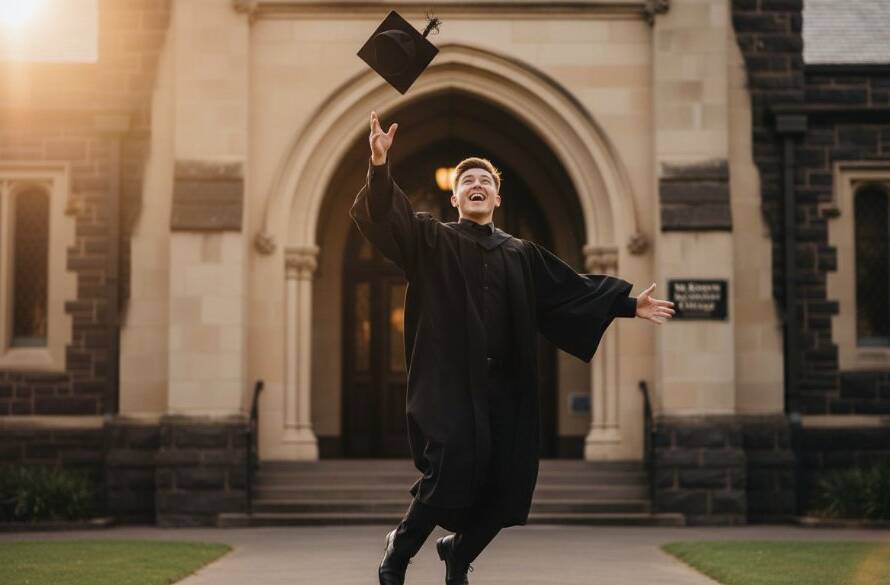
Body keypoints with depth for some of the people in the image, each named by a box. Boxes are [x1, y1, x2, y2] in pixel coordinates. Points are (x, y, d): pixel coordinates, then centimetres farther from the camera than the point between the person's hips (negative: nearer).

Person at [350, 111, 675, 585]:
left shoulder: (522, 254, 16)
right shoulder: (432, 240, 5)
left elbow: (575, 290, 19)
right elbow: (385, 216, -10)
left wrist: (628, 305, 13)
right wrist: (380, 167, -27)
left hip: (505, 387, 4)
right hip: (449, 384, -4)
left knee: (506, 486, 3)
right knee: (452, 473, -18)